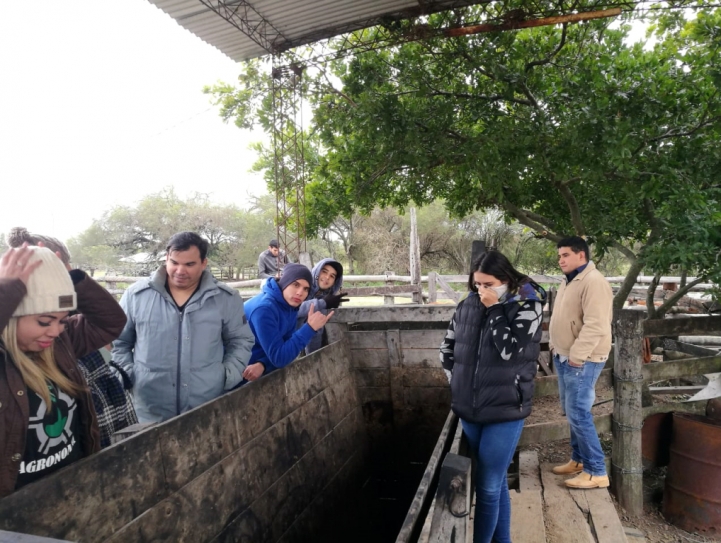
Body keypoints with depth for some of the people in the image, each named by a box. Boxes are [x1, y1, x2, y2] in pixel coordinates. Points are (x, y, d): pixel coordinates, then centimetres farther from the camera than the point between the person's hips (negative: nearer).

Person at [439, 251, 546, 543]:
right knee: (496, 482, 18)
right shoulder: (467, 305, 2)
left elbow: (509, 350, -20)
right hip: (469, 408, 5)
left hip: (505, 410, -4)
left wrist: (493, 309, -16)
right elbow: (448, 348, 13)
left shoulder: (527, 306, -9)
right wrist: (458, 381, 6)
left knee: (488, 487, 0)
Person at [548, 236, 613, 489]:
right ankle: (579, 459, 29)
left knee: (578, 414, -7)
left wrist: (576, 356, -24)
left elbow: (595, 325, -25)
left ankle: (596, 472, 5)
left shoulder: (593, 281, -18)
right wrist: (554, 345, 15)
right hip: (563, 357, 10)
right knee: (572, 412, 16)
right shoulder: (569, 281, 14)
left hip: (582, 360, -10)